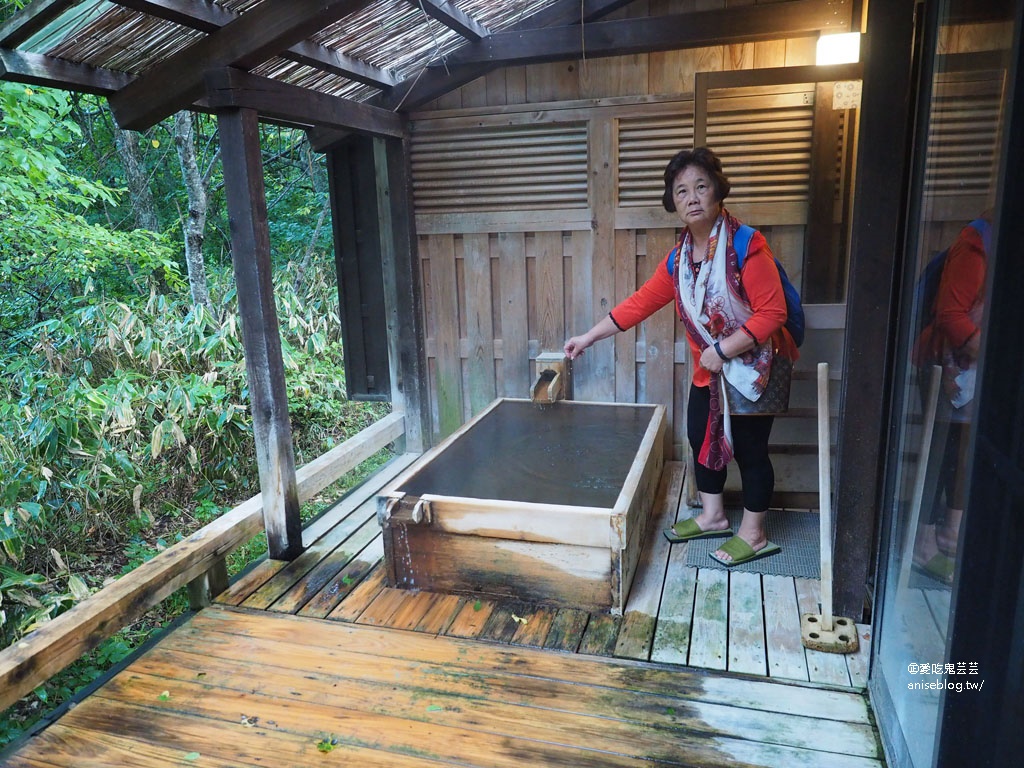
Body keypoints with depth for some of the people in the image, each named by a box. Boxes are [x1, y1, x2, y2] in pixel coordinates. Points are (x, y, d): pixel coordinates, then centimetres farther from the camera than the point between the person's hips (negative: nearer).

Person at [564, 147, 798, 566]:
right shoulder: (678, 259, 0)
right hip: (709, 370, 7)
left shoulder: (747, 247, -21)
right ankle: (712, 516, 36)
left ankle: (754, 534, 22)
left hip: (752, 367, -7)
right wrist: (588, 337, 4)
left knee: (749, 449, 3)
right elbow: (640, 302, 4)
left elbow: (771, 312, -23)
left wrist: (722, 350, -25)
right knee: (702, 438, 15)